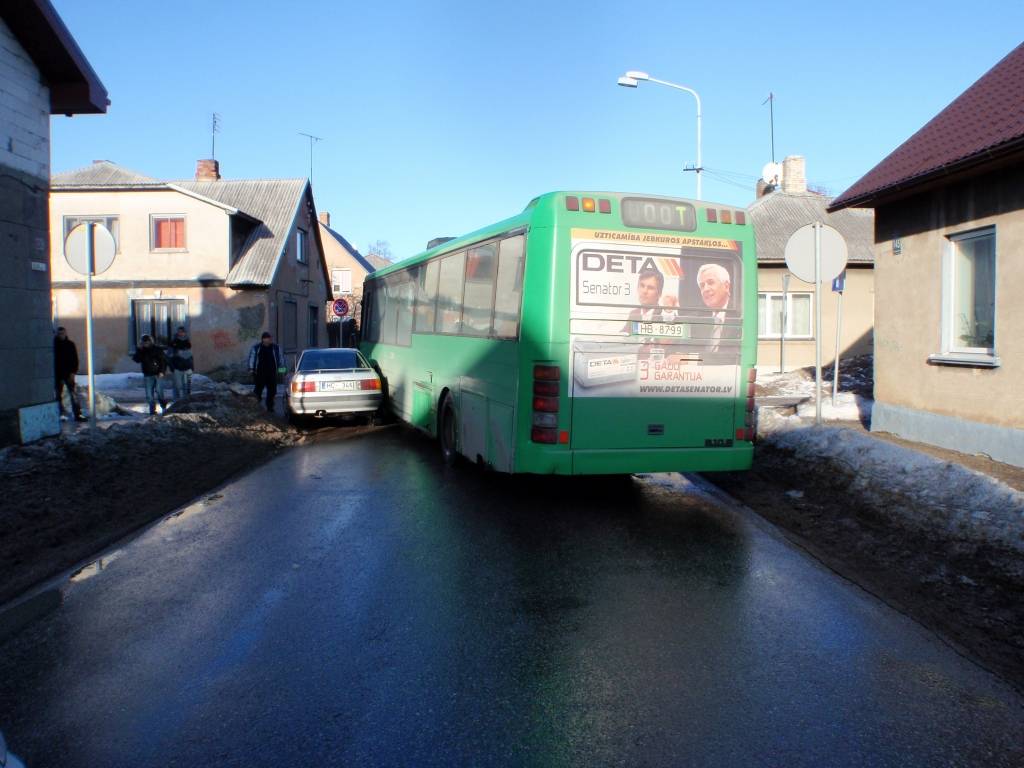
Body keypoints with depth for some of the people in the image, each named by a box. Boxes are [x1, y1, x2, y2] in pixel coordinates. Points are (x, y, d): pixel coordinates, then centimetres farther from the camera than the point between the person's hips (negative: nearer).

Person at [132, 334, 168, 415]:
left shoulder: (157, 350, 1)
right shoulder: (141, 351, 9)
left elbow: (163, 360, 0)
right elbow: (136, 359, -4)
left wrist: (162, 371, -9)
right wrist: (139, 349, -10)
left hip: (158, 375, -3)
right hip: (148, 375, 3)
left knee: (159, 392, -9)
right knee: (149, 394, 0)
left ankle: (164, 407, 12)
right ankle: (152, 410, 7)